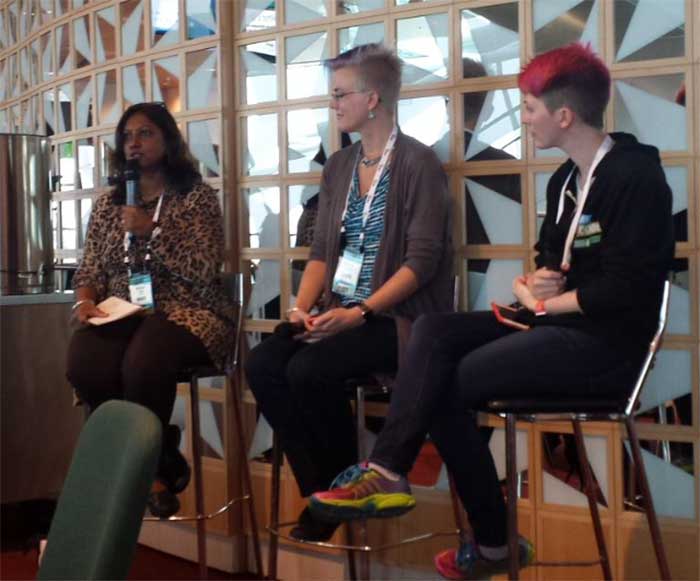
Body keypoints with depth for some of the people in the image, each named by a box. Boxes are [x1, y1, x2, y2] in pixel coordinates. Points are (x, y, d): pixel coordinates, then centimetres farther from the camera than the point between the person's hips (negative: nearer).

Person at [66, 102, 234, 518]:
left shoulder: (197, 196, 3)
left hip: (184, 312, -4)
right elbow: (90, 269, 17)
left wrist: (152, 230, -15)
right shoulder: (108, 204, 18)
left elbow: (204, 272, -8)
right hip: (119, 313, 4)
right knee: (84, 365, -31)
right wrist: (85, 301, -6)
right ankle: (159, 458, -11)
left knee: (142, 363, -39)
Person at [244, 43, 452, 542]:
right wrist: (301, 307, -5)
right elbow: (321, 251, 13)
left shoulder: (419, 164, -7)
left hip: (396, 316, -7)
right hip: (338, 312, 7)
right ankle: (319, 489, -6)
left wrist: (359, 313, -23)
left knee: (309, 369, -29)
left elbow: (422, 261, -14)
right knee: (263, 365, -17)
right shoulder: (338, 166, 15)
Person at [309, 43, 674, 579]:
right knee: (433, 333, -11)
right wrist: (538, 280, -3)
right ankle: (387, 470, -24)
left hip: (605, 342, -9)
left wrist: (542, 302, -9)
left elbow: (622, 289, -20)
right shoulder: (566, 180, 14)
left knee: (446, 385, -14)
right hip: (560, 324, 9)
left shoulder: (636, 177, -14)